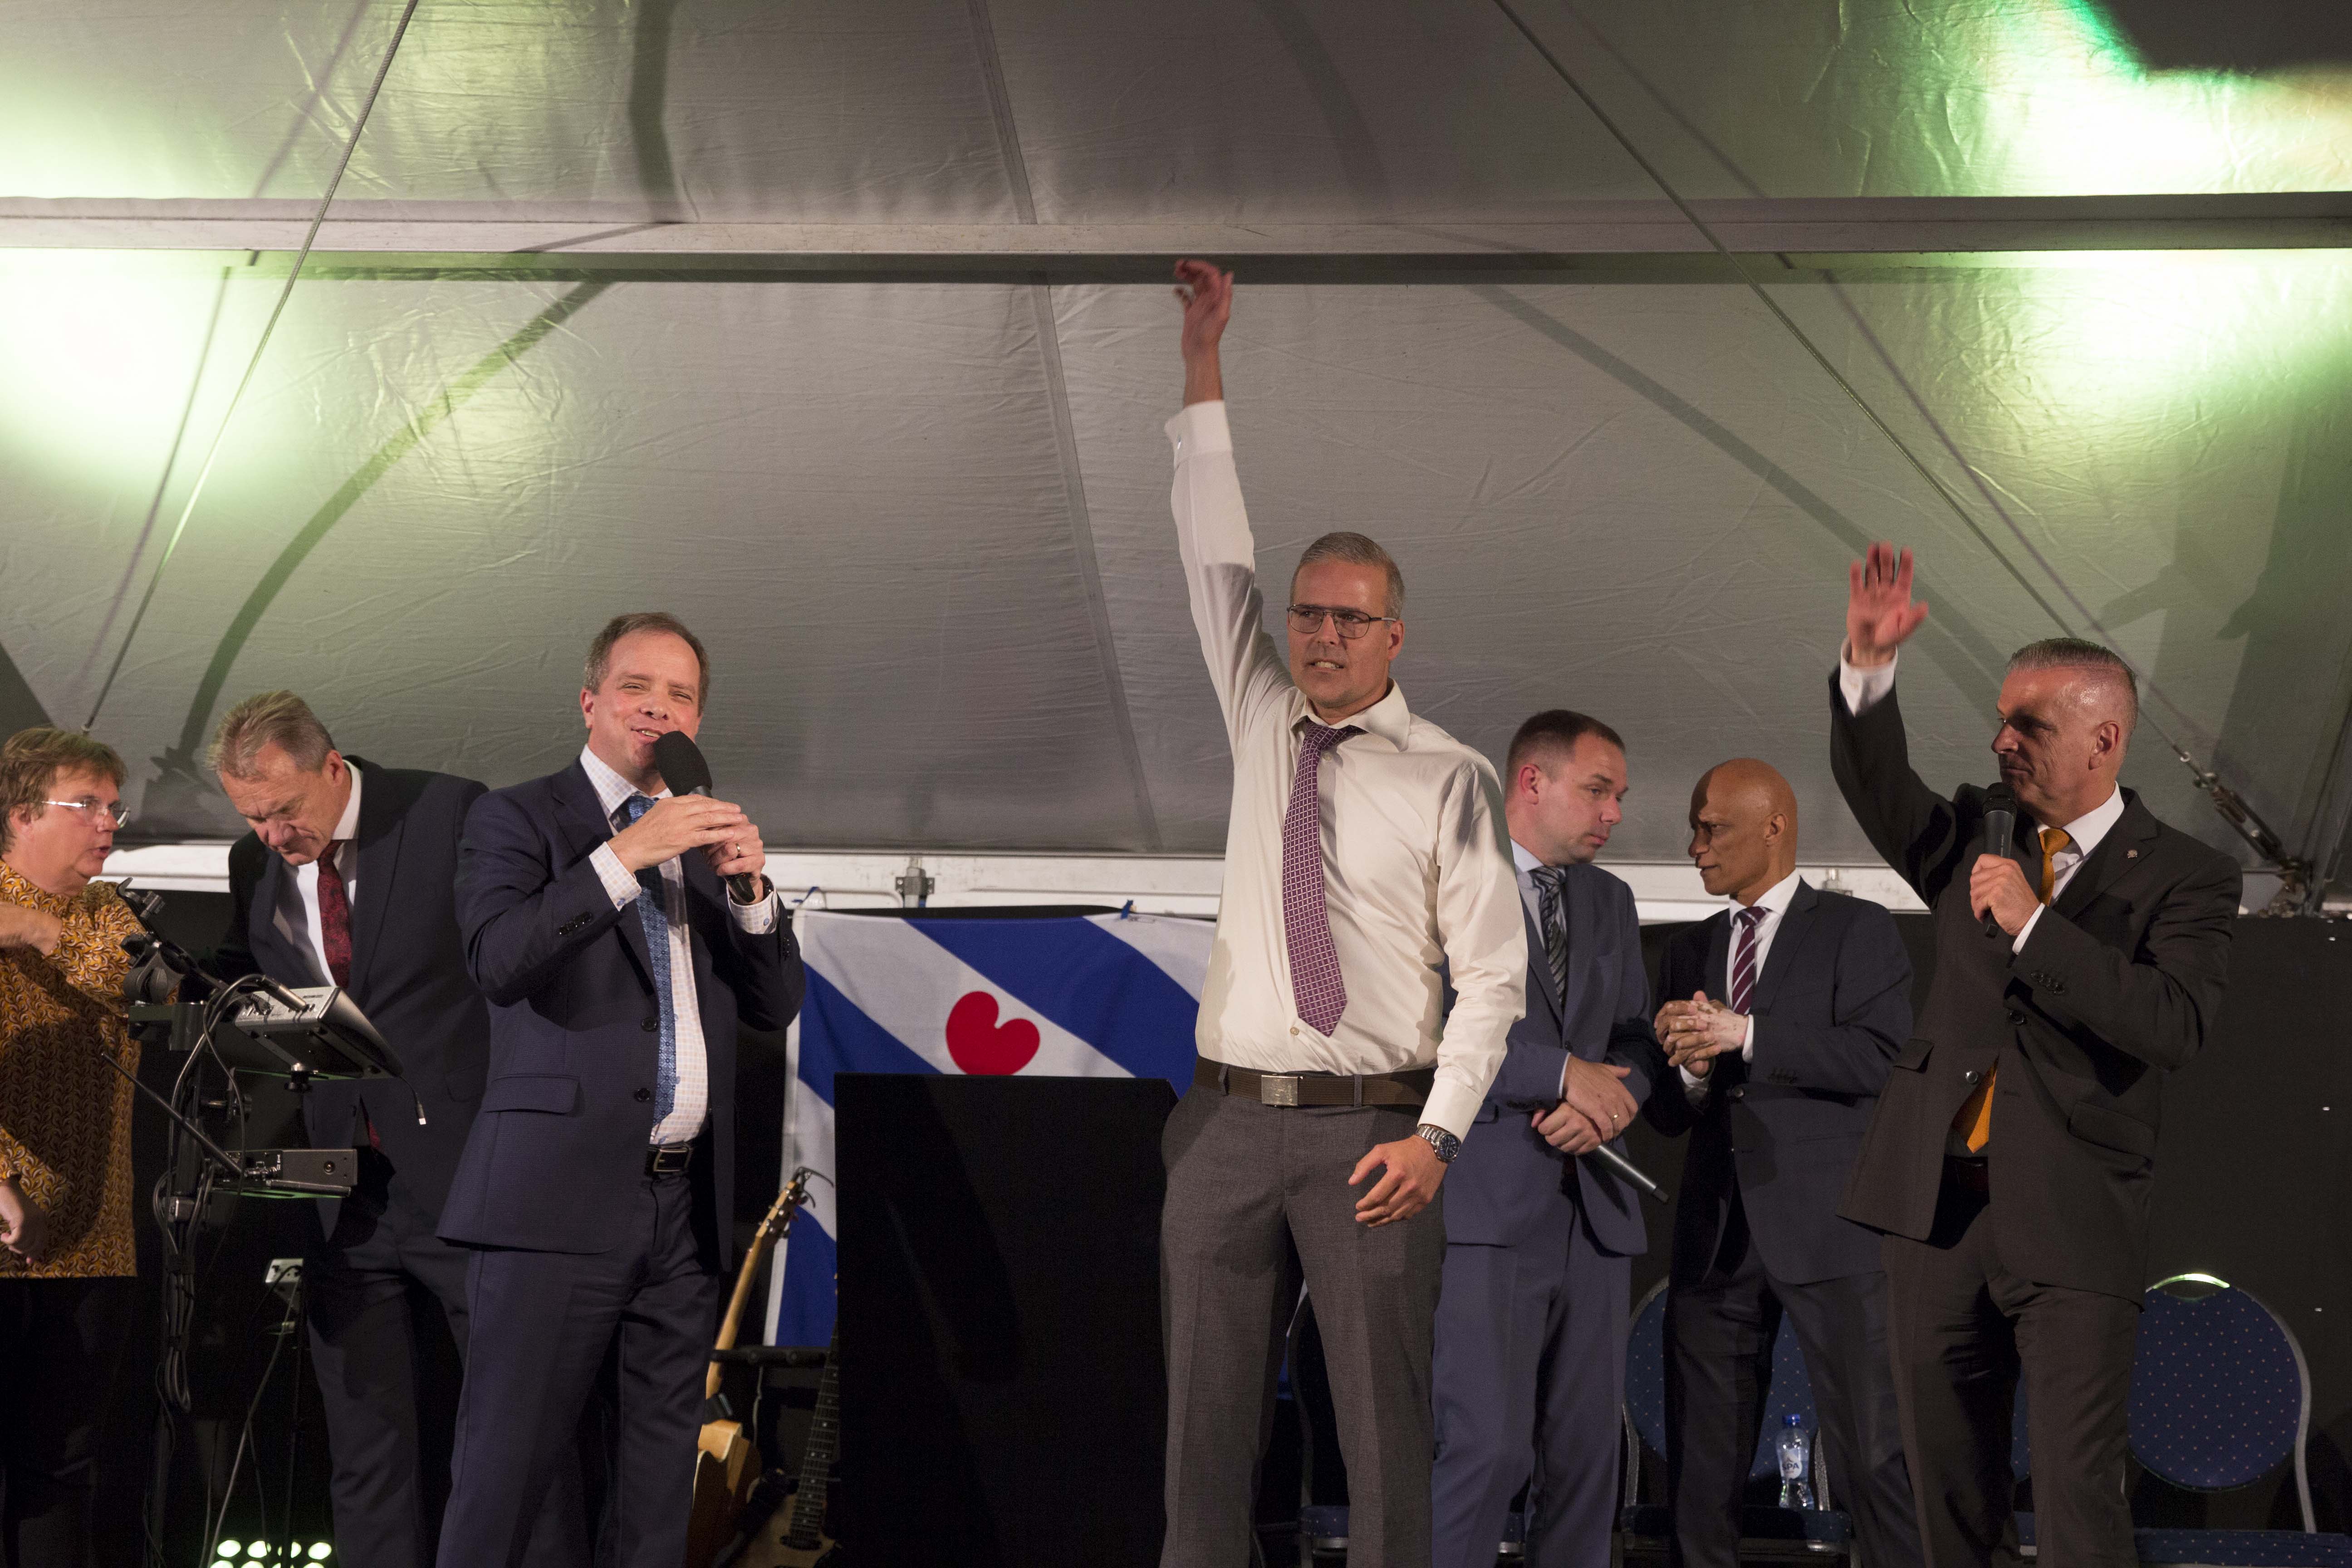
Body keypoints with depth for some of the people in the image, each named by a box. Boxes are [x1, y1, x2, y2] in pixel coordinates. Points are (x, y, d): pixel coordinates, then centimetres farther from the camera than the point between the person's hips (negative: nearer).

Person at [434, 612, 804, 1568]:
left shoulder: (707, 838, 19)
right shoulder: (518, 819, 4)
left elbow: (775, 1007, 15)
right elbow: (498, 961, -14)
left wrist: (752, 892, -2)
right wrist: (625, 856, -19)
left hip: (687, 1206, 6)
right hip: (560, 1200, -5)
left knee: (659, 1480, 8)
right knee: (506, 1468, -7)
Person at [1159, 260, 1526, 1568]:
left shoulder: (1448, 778, -1)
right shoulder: (1264, 732, 13)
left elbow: (1493, 973, -4)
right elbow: (1219, 565, 10)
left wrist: (1438, 1134, -15)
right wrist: (1204, 371, 6)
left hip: (1372, 1128, -4)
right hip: (1230, 1119, 4)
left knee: (1385, 1420, -3)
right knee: (1209, 1411, 4)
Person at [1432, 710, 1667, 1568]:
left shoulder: (1610, 901, 20)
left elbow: (1636, 1041, 18)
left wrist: (1607, 1103, -5)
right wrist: (1563, 1073, -13)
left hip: (1592, 1208, 7)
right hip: (1490, 1207, -7)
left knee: (1587, 1449, 5)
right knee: (1490, 1446, -14)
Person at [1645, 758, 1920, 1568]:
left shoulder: (1858, 930, 2)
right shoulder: (1689, 950, 19)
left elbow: (1880, 1055, -14)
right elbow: (1666, 1113, 17)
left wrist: (1745, 1035, -17)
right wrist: (1691, 1069, -5)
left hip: (1827, 1227, -5)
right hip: (1716, 1234, 5)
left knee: (1871, 1453, -8)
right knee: (1701, 1468, 8)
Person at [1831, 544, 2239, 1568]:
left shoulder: (2184, 877, -3)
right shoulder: (1977, 837, 12)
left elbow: (2176, 1025, -18)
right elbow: (1875, 786, -2)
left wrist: (2034, 924, -20)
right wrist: (1869, 666, -17)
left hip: (2073, 1224, -5)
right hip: (1937, 1208, 5)